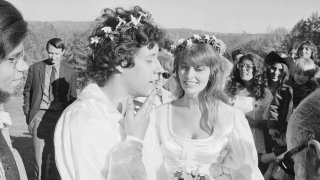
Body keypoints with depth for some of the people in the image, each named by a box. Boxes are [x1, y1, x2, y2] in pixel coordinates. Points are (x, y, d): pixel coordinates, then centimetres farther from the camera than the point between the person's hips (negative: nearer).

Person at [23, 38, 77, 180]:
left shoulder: (69, 71, 4)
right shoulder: (35, 68, 3)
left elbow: (72, 97, 9)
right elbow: (27, 92, 10)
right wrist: (28, 114, 4)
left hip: (60, 116, 1)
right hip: (40, 115, 0)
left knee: (55, 155, 9)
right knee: (40, 156, -1)